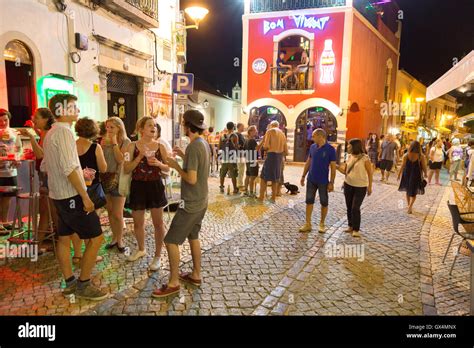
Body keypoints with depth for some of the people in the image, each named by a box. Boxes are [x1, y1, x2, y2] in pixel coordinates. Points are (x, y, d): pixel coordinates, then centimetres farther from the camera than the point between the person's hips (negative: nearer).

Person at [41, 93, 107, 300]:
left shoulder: (50, 133, 14)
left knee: (64, 238, 14)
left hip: (59, 195, 10)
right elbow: (69, 168, -24)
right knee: (96, 238, -4)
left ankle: (70, 283, 25)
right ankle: (83, 285, 5)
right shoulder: (64, 131, -17)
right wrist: (84, 196, -22)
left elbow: (45, 166, 20)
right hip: (72, 196, -10)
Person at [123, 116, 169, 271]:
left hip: (155, 186, 0)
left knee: (158, 223, 3)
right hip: (138, 187, 1)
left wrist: (159, 164, -16)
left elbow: (167, 168, 5)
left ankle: (158, 256, 19)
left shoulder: (160, 146, -2)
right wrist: (140, 157, -20)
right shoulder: (133, 146, -5)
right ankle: (141, 249, 40)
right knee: (138, 222, 14)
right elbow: (126, 169, -8)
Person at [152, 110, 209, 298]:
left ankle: (173, 283, 9)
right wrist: (183, 156, 11)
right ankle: (196, 275, 32)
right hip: (201, 201, 10)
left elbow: (191, 179, -25)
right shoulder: (204, 143, 6)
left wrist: (176, 166, -12)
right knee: (193, 236, 20)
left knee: (171, 241, -1)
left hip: (191, 203, -9)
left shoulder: (193, 147, -23)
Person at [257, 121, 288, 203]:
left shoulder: (269, 131, -3)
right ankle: (273, 198, 18)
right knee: (275, 178, 14)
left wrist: (263, 146, 8)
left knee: (264, 177, 4)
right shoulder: (282, 134, 15)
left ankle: (261, 197, 3)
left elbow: (266, 146, -13)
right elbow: (286, 151, 12)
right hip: (280, 157, 6)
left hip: (271, 156, -6)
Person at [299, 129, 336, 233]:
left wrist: (331, 182, -13)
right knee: (309, 201, 6)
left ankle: (322, 224, 24)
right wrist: (303, 176, 10)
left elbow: (333, 167, -10)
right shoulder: (312, 147, 3)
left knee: (324, 203, 8)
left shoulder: (330, 149, -11)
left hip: (323, 181, -4)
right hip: (311, 180, 4)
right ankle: (308, 224, 15)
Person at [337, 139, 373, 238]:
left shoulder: (365, 158, -14)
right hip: (348, 185, 6)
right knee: (349, 207, 12)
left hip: (360, 187, -6)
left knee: (355, 208, -7)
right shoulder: (350, 157, 4)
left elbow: (370, 173, -8)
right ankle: (351, 226, 27)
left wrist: (370, 187, -8)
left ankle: (356, 229, 8)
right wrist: (336, 166, -3)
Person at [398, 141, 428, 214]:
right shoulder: (421, 156, -12)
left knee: (408, 191, 19)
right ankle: (410, 206, -8)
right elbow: (424, 167, -5)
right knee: (413, 192, 9)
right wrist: (425, 174, 12)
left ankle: (409, 205, 29)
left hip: (407, 175, 1)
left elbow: (402, 166, -8)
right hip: (416, 176, -1)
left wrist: (399, 174, 3)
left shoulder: (406, 155, -10)